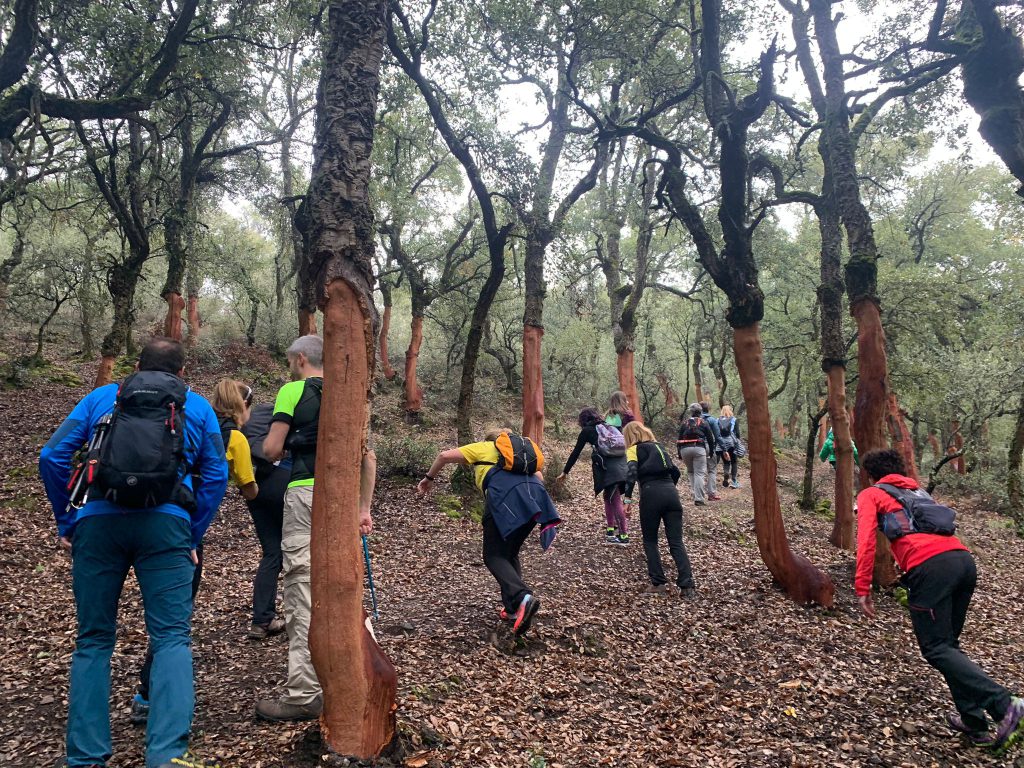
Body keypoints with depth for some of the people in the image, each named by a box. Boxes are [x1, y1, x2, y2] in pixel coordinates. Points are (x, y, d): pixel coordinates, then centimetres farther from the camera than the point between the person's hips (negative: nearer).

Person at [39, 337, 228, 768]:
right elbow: (216, 475, 9)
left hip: (96, 522, 2)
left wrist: (66, 523, 17)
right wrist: (193, 537, 13)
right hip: (165, 523, -1)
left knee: (93, 640, 12)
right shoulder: (198, 407, 17)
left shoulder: (100, 398, 20)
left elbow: (51, 457, 11)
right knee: (171, 638, -1)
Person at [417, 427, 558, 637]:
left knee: (494, 556, 1)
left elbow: (444, 456, 20)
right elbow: (537, 476, 27)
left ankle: (522, 598, -22)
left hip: (504, 496, -5)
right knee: (510, 553, 21)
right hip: (534, 496, 5)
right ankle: (513, 609, 14)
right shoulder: (522, 449, 38)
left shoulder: (483, 447, 27)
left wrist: (429, 478, 33)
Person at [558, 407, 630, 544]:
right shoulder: (608, 427, 26)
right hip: (622, 467, 6)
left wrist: (565, 472, 17)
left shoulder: (587, 430, 10)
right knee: (608, 496, 18)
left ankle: (624, 536, 1)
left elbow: (575, 453, 11)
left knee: (616, 502, 0)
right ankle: (610, 530, 18)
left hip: (610, 470, -6)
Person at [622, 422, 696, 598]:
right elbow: (675, 472, 24)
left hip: (651, 494, -4)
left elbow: (632, 472, -10)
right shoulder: (659, 446, 24)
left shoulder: (634, 449, 8)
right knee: (676, 543, 3)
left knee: (650, 541, 13)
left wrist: (628, 498, -16)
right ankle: (687, 586, -6)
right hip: (671, 493, 4)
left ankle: (658, 584, 10)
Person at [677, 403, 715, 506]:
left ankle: (696, 494, 12)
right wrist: (711, 451, 18)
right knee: (699, 473, -4)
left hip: (685, 449, 2)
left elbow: (679, 439, 12)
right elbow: (710, 438, 8)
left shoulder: (684, 423, 14)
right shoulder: (703, 422, 9)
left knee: (690, 472, 19)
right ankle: (699, 498, -11)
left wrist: (679, 454, 16)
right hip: (699, 448, -2)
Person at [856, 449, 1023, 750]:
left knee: (937, 649, -1)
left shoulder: (870, 494, 13)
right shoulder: (918, 491, 32)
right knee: (949, 643, 17)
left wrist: (862, 588, -2)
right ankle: (974, 723, 16)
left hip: (930, 567, -7)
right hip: (964, 559, 7)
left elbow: (866, 539, 0)